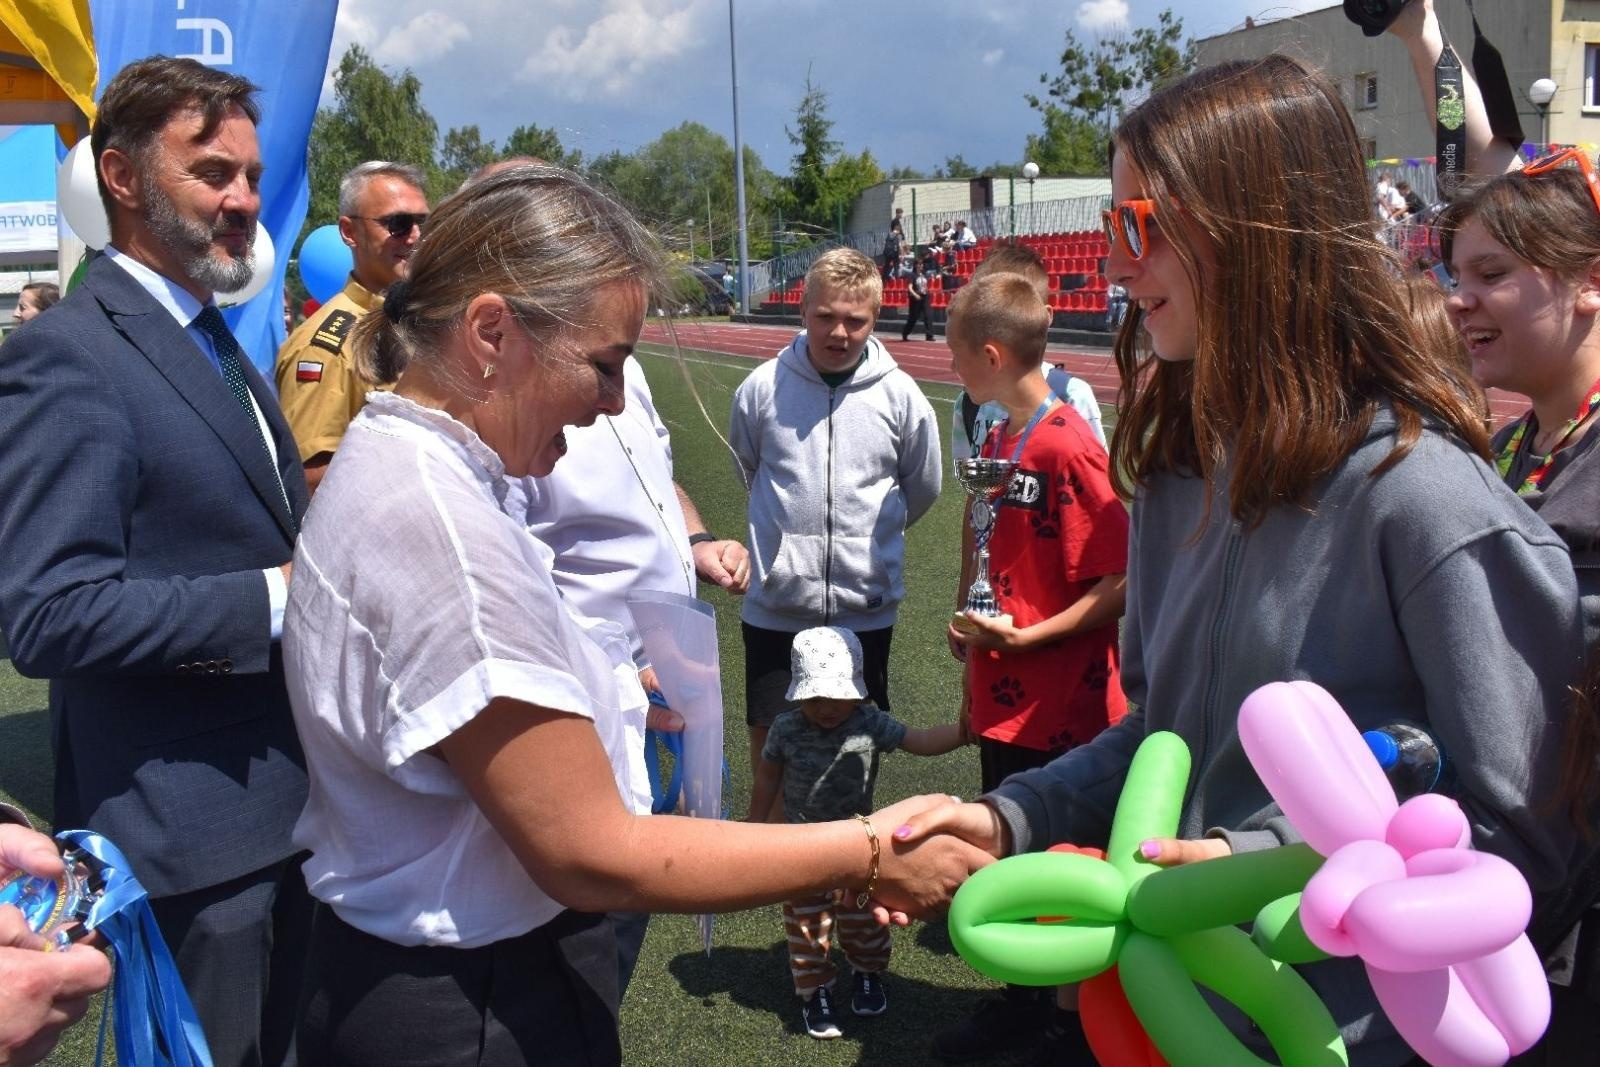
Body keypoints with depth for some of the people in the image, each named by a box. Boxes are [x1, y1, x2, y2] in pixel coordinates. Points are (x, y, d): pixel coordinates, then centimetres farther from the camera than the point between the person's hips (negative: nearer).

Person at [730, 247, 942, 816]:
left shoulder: (900, 395, -6)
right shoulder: (763, 388, -6)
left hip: (866, 604, 0)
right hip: (775, 603, 0)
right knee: (769, 738, 11)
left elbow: (922, 487, 10)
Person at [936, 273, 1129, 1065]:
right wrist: (973, 640, 13)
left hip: (1062, 709, -8)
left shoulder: (1068, 450, -19)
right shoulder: (997, 442, 7)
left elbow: (1119, 584, -21)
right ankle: (1022, 999, 37)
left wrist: (1026, 636, -23)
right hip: (1002, 700, 8)